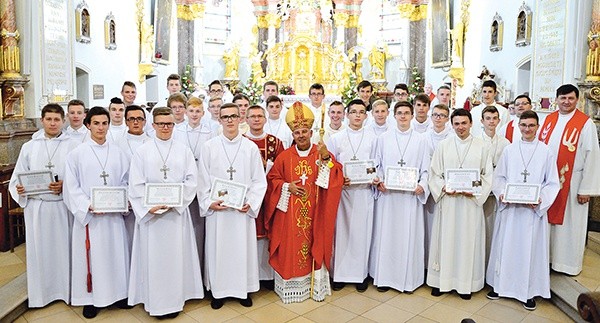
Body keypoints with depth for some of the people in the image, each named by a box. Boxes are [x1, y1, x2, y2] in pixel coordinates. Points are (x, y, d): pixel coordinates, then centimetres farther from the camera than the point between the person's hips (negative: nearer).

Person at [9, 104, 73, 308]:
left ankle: (66, 289, 20)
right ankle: (41, 292, 23)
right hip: (36, 205, 2)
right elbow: (18, 178, 9)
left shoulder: (71, 146, 1)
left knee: (64, 246, 4)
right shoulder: (29, 147, 8)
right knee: (39, 247, 7)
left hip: (63, 205, -2)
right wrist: (19, 189, -11)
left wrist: (65, 186, -17)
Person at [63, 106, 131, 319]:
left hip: (114, 214, 2)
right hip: (88, 214, -2)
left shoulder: (118, 152, 6)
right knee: (91, 256, 5)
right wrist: (88, 206, -15)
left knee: (116, 253, 9)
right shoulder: (77, 154, -1)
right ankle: (90, 298, 19)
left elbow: (125, 181, 9)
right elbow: (71, 186, -3)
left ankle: (118, 293, 23)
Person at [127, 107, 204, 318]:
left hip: (177, 212, 1)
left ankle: (175, 299, 18)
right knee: (153, 256, 3)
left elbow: (192, 180, -1)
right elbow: (136, 184, -1)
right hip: (150, 213, -1)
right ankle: (154, 302, 15)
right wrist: (149, 206, -13)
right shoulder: (142, 151, 3)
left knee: (176, 255, 5)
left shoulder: (184, 151, 5)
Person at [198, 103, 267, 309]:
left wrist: (251, 203, -9)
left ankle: (243, 289, 24)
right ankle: (217, 291, 23)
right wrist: (209, 203, -9)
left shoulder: (251, 147, 1)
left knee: (243, 249, 8)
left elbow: (259, 180, 2)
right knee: (217, 249, 7)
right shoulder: (209, 147, 1)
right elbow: (203, 180, 2)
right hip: (216, 208, 0)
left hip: (243, 209, 0)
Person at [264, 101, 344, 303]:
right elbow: (272, 178, 8)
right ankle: (290, 286, 17)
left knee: (314, 247, 5)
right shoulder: (284, 156, 3)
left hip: (314, 212, 0)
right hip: (290, 213, 0)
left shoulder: (323, 154, 3)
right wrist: (287, 186, -8)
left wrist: (326, 159, -23)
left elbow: (336, 178, -8)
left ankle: (316, 285, 19)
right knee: (291, 248, 3)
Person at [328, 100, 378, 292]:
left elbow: (376, 164, 8)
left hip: (364, 191, 0)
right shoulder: (336, 138, 6)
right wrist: (339, 179, -12)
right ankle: (340, 273, 15)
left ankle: (360, 273, 18)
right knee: (341, 230, 3)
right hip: (342, 190, 0)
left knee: (362, 231, 4)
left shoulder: (372, 137, 6)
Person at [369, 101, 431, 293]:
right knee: (386, 234, 3)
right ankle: (385, 276, 15)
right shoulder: (383, 138, 7)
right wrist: (379, 181, -9)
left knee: (410, 235, 4)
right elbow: (377, 165, 8)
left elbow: (425, 168, 6)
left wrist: (422, 185, -11)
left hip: (412, 195, 0)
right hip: (387, 194, 0)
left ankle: (408, 278, 16)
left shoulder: (421, 139, 6)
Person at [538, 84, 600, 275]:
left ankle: (569, 262, 22)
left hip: (572, 182, -4)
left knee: (569, 223, 6)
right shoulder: (548, 119, 6)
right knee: (547, 220, 12)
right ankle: (546, 257, 26)